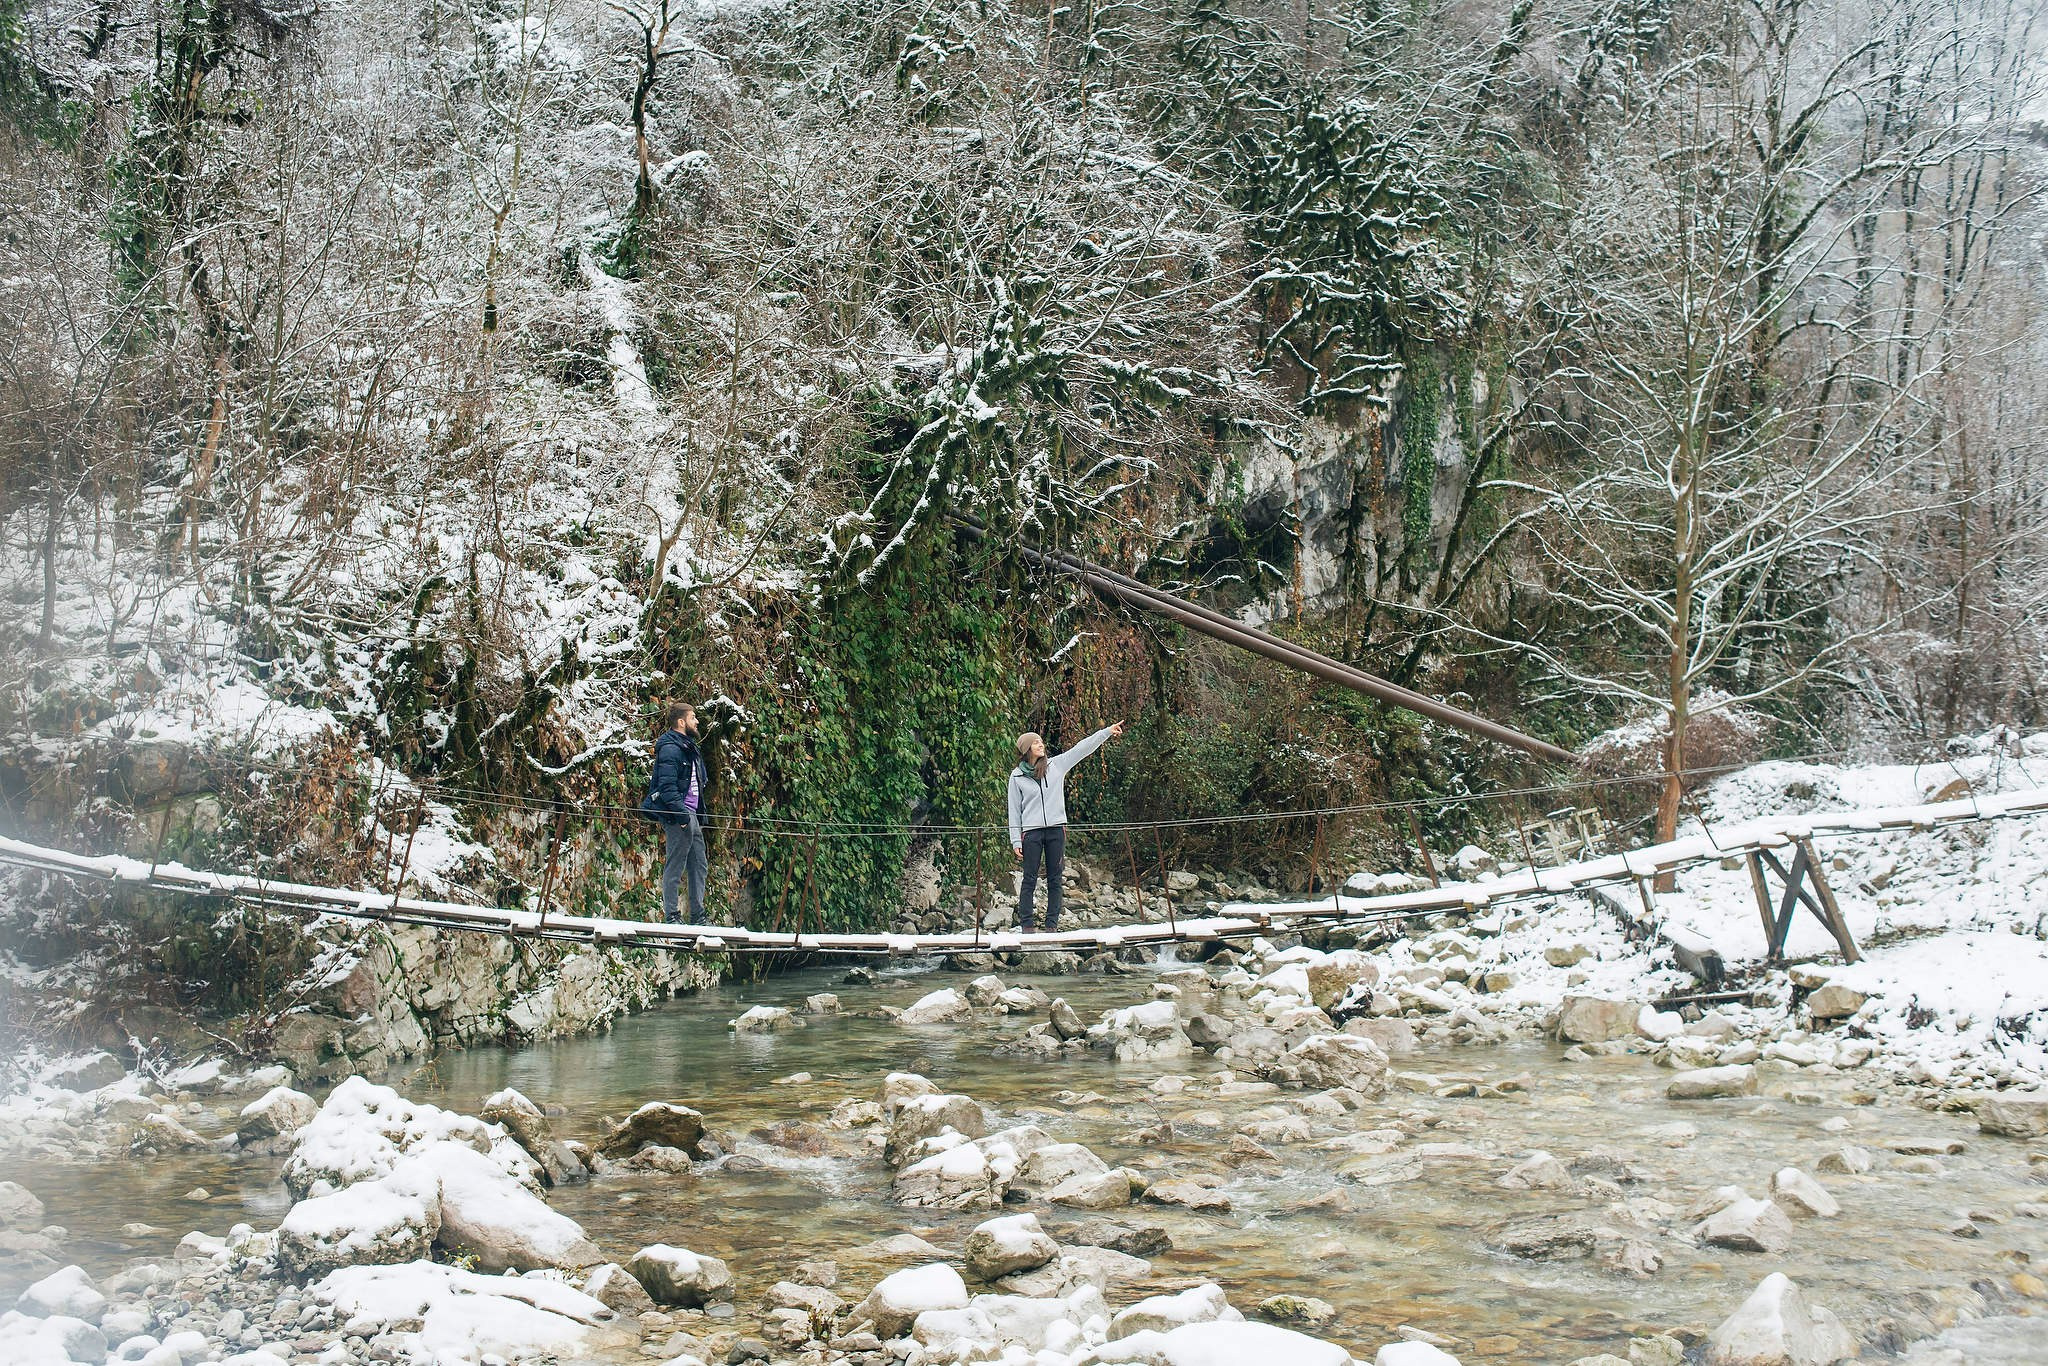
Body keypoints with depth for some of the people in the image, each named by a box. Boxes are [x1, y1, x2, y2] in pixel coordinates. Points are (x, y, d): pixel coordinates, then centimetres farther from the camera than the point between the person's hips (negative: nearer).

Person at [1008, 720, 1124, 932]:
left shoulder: (1056, 765, 8)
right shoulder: (1017, 776, 3)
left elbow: (1082, 748, 7)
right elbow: (1014, 810, 4)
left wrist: (1107, 732, 3)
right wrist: (1015, 840, -1)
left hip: (1056, 829, 2)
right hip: (1031, 831, -2)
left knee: (1054, 879, 4)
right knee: (1030, 879, -2)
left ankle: (1052, 923, 9)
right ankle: (1026, 924, 0)